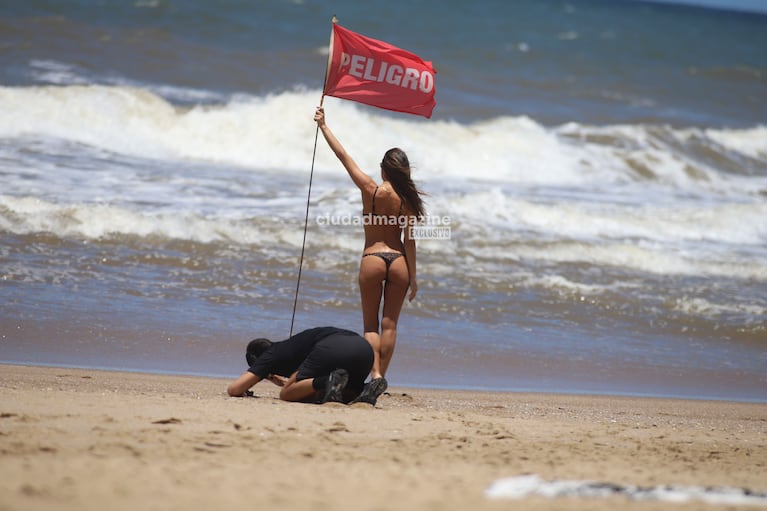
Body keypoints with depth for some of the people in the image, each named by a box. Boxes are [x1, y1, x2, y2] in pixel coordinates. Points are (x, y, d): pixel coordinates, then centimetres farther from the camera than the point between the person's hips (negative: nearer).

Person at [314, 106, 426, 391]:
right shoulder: (407, 200, -4)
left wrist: (323, 126, 6)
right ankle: (381, 376, 7)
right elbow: (409, 241, -3)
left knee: (370, 324, 6)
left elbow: (343, 156, -2)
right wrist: (413, 277, 3)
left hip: (372, 259, -2)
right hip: (398, 261, 2)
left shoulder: (371, 190, -8)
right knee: (390, 324, 9)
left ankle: (375, 374, -12)